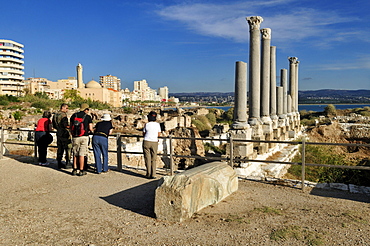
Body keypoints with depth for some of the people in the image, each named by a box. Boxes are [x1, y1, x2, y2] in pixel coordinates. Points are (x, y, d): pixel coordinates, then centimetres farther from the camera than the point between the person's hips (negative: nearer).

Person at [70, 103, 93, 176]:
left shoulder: (74, 115, 8)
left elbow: (70, 127, 11)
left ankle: (75, 170, 13)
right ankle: (81, 171, 6)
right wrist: (90, 130, 18)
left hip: (75, 137, 3)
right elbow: (90, 129, -4)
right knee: (82, 154, 2)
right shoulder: (88, 117, -2)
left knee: (75, 154, 12)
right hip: (84, 137, -3)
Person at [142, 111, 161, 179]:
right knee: (153, 159, 8)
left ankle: (148, 174, 5)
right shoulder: (157, 124, 0)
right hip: (154, 143, 1)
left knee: (147, 159, 5)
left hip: (146, 142, -1)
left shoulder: (146, 125, -4)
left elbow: (143, 133, 6)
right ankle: (153, 174, 3)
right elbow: (159, 134, 7)